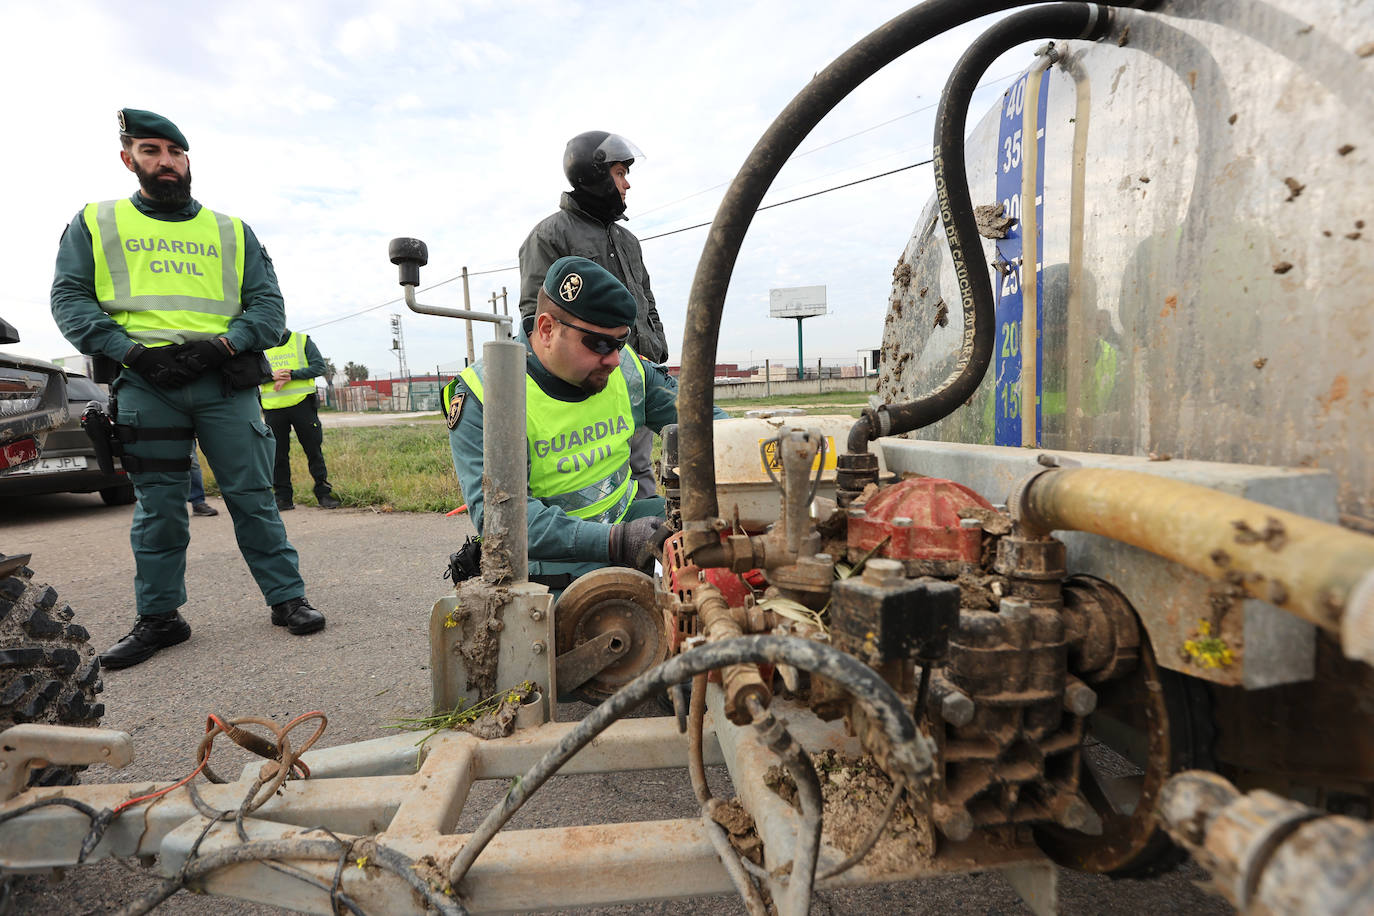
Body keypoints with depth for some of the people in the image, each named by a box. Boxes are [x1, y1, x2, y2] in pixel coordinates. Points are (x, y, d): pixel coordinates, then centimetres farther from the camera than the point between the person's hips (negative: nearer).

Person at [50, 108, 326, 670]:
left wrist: (226, 344, -8)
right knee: (158, 507, 5)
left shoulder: (232, 231, 17)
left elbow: (268, 303, 9)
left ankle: (288, 599, 6)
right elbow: (69, 297, 8)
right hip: (146, 382, 1)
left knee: (252, 496, -2)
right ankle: (159, 618, 16)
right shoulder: (95, 223, 17)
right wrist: (127, 350, -9)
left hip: (224, 380, 0)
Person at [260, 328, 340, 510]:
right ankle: (283, 497, 14)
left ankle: (323, 493, 8)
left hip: (301, 404, -2)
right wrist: (272, 376, -15)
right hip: (273, 408, 2)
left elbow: (319, 366, -5)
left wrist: (291, 375, -16)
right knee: (278, 454, 5)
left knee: (314, 450, 0)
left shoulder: (302, 340, 6)